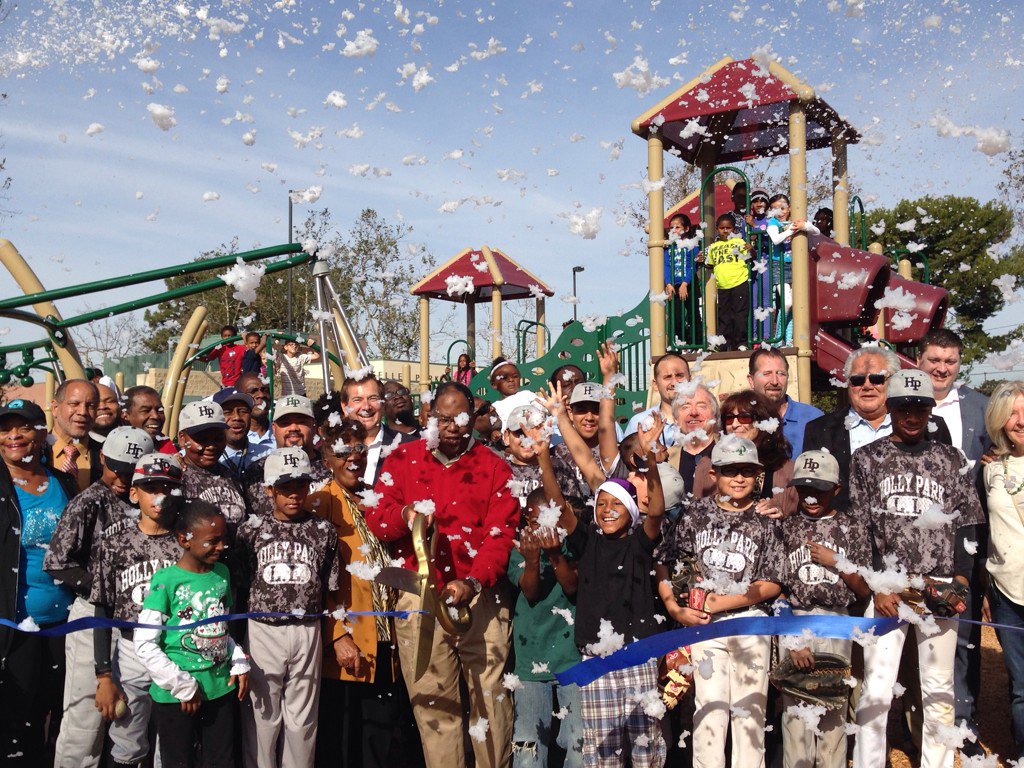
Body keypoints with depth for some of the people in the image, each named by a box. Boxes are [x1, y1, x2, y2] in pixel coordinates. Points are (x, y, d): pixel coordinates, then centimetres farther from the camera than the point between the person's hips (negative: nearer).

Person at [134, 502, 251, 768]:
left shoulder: (222, 573, 4)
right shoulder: (166, 581, -14)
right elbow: (144, 645, -15)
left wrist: (239, 664, 3)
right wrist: (183, 686, -14)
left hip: (221, 688, 5)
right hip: (177, 695, -5)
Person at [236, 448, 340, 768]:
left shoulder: (323, 531, 3)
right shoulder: (252, 530, 1)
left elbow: (331, 589, 7)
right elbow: (239, 585, 3)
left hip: (308, 631, 1)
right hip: (262, 630, -1)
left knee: (303, 715, 10)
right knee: (263, 713, 6)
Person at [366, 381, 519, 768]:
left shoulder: (493, 465, 5)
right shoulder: (403, 459, 9)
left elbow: (502, 532, -4)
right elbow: (375, 519, 5)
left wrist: (472, 582, -18)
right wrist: (404, 514, -18)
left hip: (480, 595, -1)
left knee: (491, 694, -2)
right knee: (432, 700, 4)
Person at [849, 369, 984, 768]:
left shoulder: (950, 459, 11)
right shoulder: (867, 458, 6)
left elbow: (967, 526, 9)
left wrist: (960, 582, -3)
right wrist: (878, 587, -7)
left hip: (940, 590, 2)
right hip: (886, 588, -1)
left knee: (940, 690, 6)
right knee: (876, 690, -3)